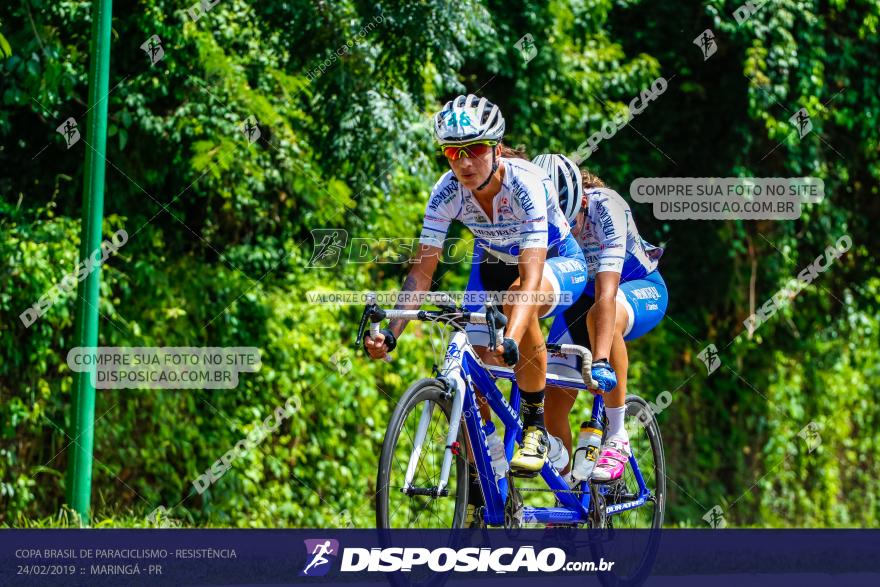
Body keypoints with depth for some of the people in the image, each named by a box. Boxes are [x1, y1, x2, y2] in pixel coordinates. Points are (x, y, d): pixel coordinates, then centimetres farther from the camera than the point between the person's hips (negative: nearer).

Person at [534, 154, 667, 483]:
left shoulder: (605, 208, -33)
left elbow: (606, 294, -42)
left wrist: (601, 361, -52)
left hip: (642, 289, -4)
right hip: (580, 298, 4)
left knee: (602, 316, -40)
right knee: (553, 406, -11)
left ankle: (617, 439, -29)